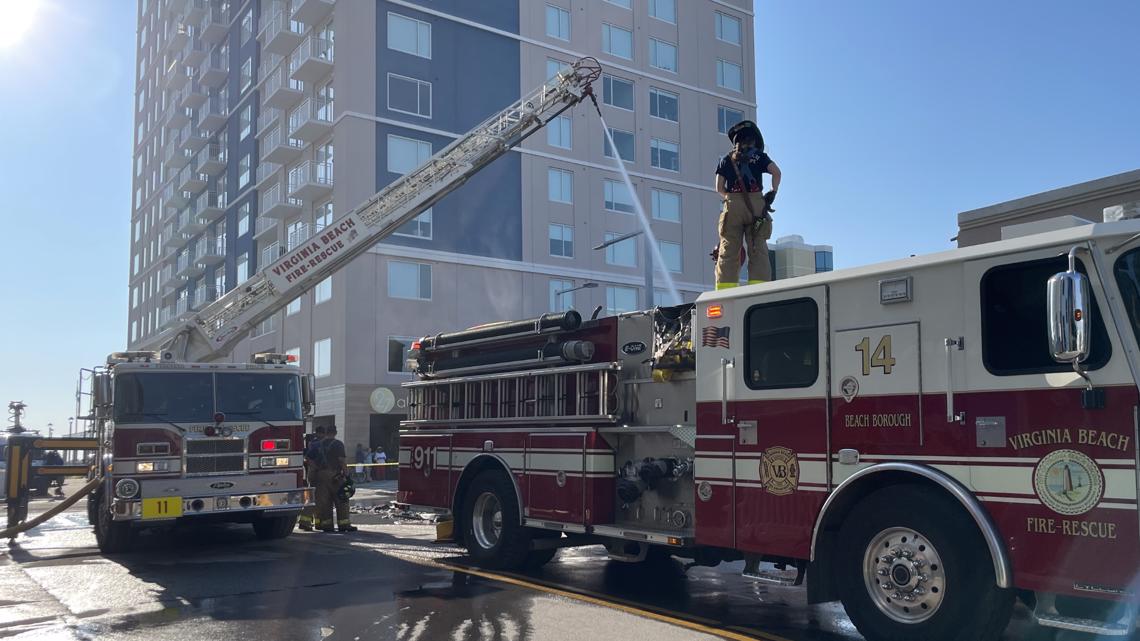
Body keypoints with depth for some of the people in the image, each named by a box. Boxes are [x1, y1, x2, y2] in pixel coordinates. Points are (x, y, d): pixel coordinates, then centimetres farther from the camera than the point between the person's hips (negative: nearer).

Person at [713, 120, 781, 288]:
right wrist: (773, 193, 4)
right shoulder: (759, 156, 14)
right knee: (758, 250, -3)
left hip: (732, 206, 1)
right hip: (756, 204, -1)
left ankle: (724, 292, -10)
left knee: (729, 251, -1)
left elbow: (719, 188, 9)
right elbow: (776, 172, -2)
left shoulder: (727, 159, 18)